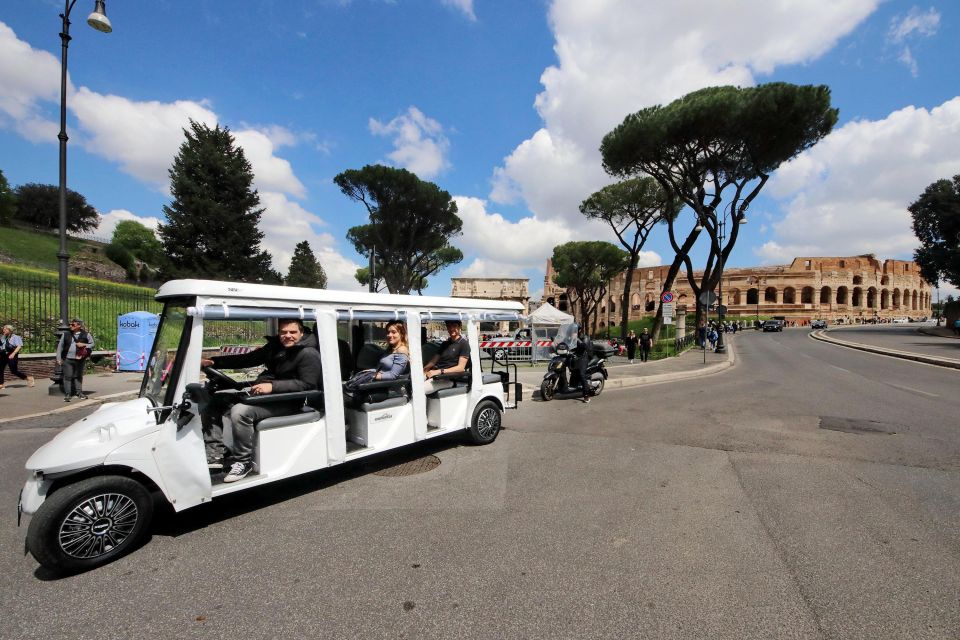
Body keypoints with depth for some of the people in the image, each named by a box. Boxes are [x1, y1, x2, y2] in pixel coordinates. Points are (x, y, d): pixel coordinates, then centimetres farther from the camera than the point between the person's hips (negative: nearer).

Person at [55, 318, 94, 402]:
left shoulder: (86, 334, 2)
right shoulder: (66, 334, 3)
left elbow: (92, 344, 9)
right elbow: (60, 346, 6)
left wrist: (84, 345, -12)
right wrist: (59, 358, 2)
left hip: (80, 359, 0)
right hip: (67, 359, 0)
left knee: (78, 376, 12)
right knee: (67, 376, -2)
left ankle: (79, 392, 22)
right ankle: (67, 394, 3)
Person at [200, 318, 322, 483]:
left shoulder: (309, 354, -12)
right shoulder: (274, 347, 13)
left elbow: (308, 384, -20)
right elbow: (247, 359, 14)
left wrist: (273, 386, -27)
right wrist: (214, 362, 2)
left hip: (287, 402, -9)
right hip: (261, 394, 9)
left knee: (240, 411, -29)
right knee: (217, 400, 6)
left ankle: (244, 463, -13)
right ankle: (214, 455, 3)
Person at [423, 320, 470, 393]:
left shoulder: (464, 344, -1)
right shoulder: (445, 343, 21)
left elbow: (461, 368, -9)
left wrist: (439, 371, -18)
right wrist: (423, 369, -3)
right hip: (435, 373, 7)